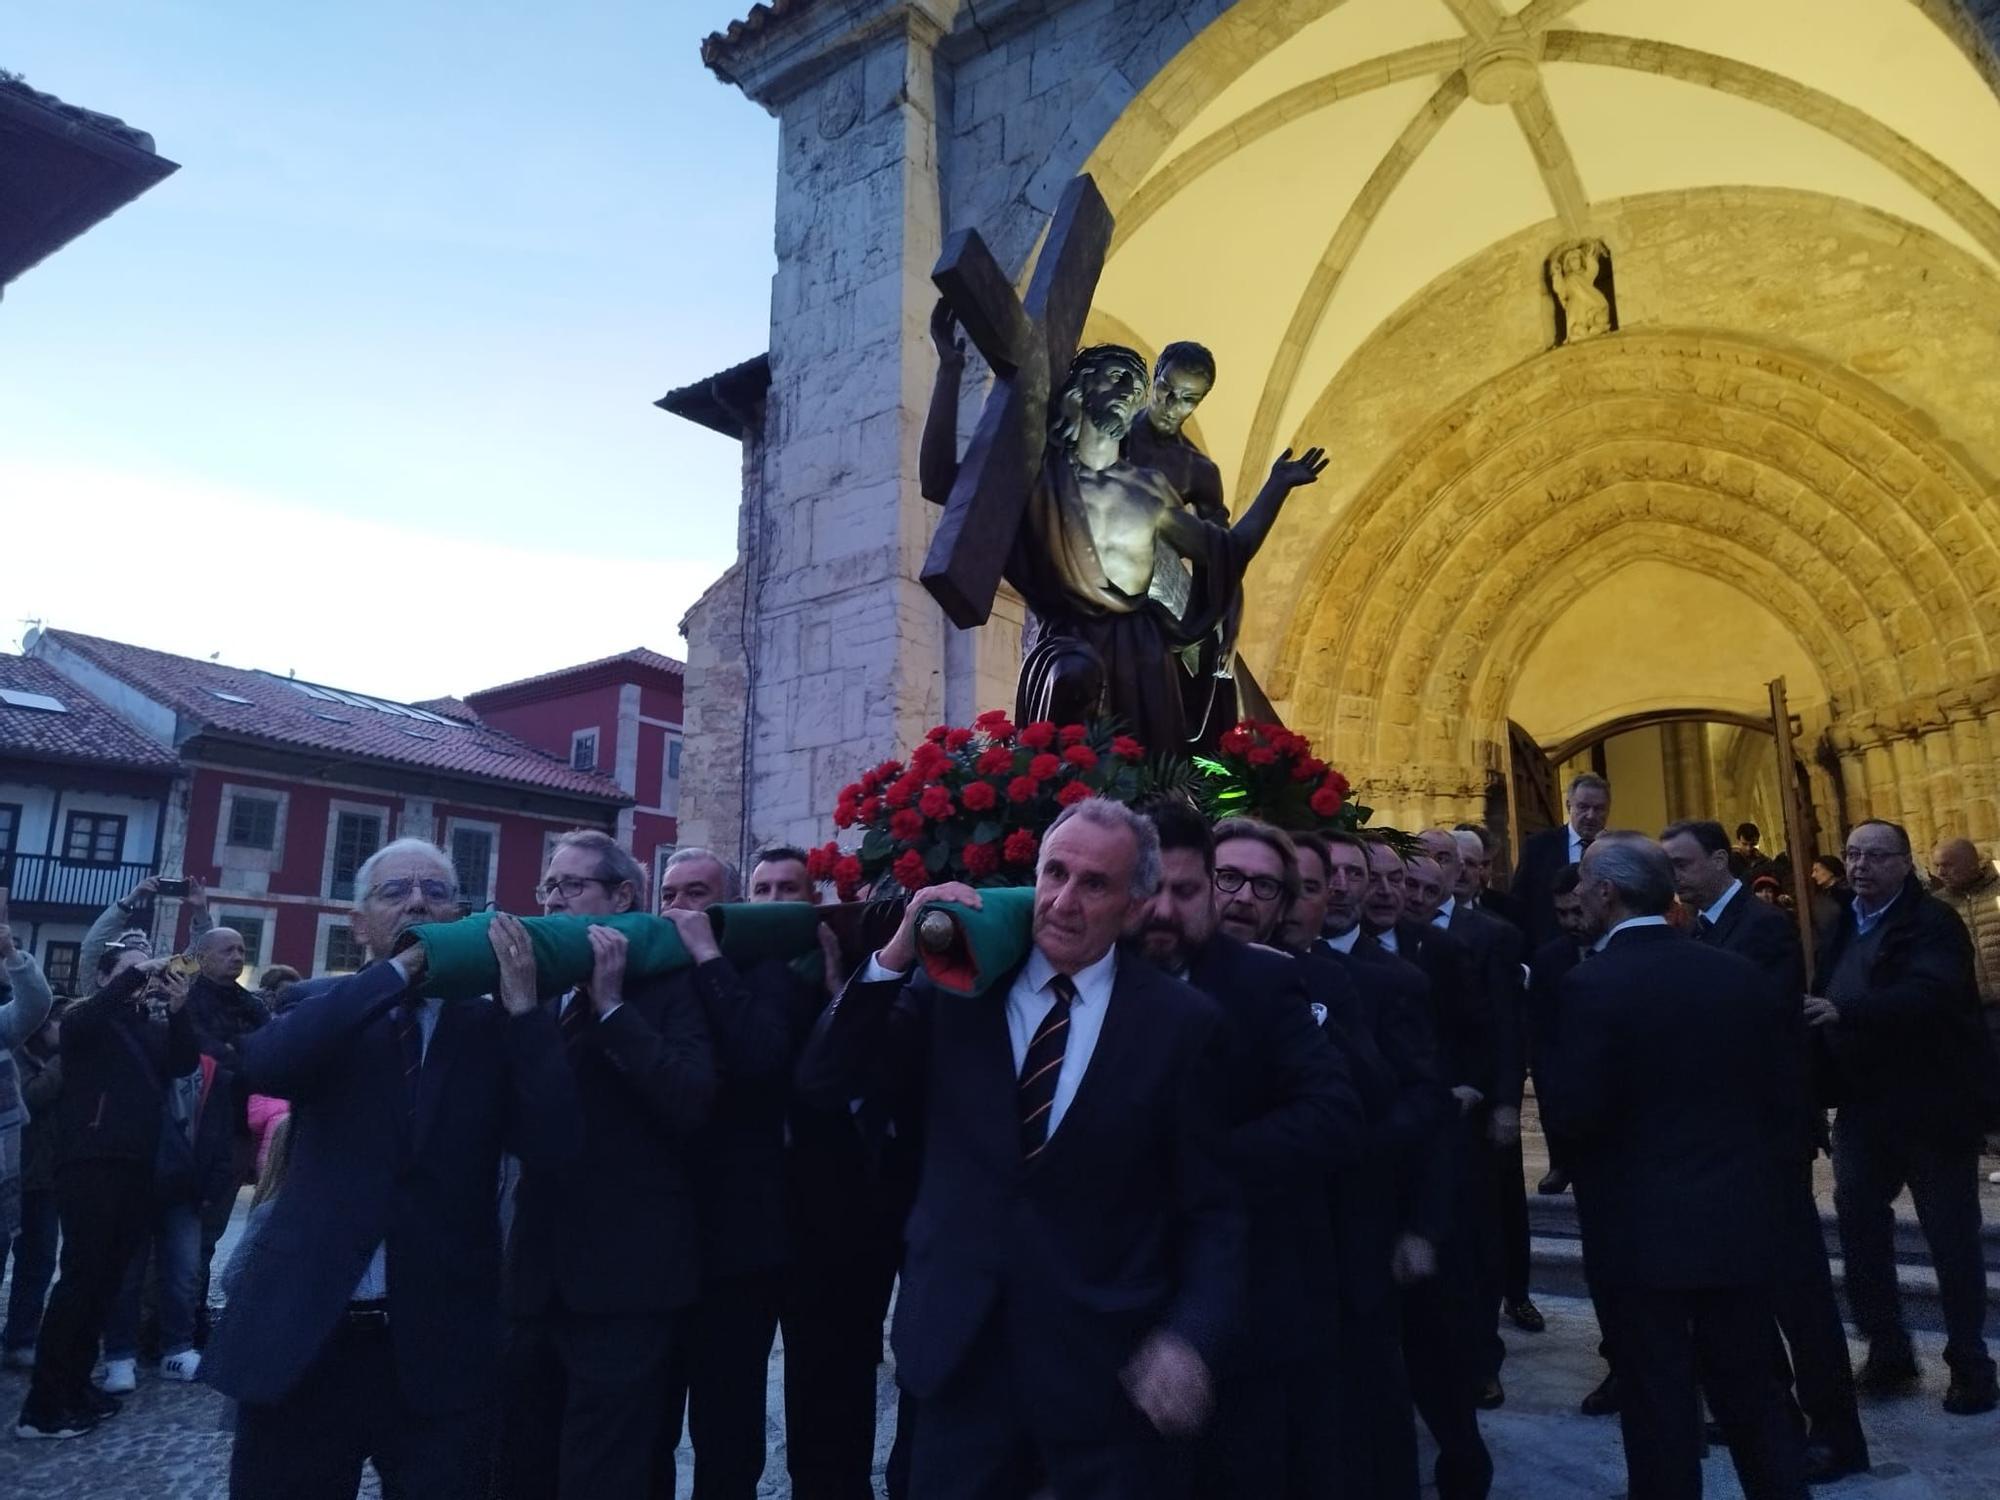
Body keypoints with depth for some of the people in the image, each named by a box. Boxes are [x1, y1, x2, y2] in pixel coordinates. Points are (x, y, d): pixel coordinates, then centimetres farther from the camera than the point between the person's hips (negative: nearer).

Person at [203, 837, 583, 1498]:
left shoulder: (491, 1026, 2)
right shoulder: (325, 1009, 5)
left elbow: (553, 1145, -10)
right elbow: (262, 1063, -17)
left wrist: (523, 1004, -17)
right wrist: (398, 970, -19)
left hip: (441, 1346, 0)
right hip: (301, 1334, 1)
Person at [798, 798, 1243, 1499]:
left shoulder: (1183, 1022, -6)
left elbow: (1211, 1210, -2)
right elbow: (825, 1083, -4)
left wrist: (1191, 1338, -15)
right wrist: (896, 956, -15)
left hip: (1110, 1365, -1)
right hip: (959, 1350, 2)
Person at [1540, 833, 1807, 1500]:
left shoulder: (1592, 983, -18)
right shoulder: (1745, 976, -1)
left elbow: (1571, 1112, -19)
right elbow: (1785, 1103, 3)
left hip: (1641, 1229, -5)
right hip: (1740, 1222, 5)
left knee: (1659, 1408, 9)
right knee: (1753, 1396, 20)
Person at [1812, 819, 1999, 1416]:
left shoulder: (1933, 923, -13)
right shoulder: (1842, 930, 9)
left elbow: (1927, 996, -31)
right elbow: (1824, 1008, 6)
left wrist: (1843, 1011, -41)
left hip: (1932, 1107, -6)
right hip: (1864, 1109, 6)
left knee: (1952, 1237, 6)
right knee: (1858, 1223, 9)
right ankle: (1887, 1350, 24)